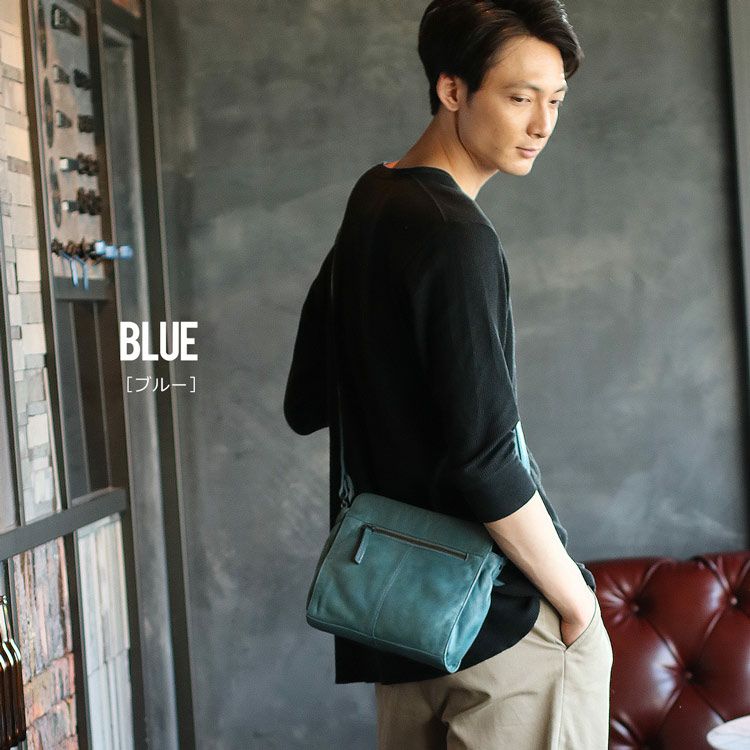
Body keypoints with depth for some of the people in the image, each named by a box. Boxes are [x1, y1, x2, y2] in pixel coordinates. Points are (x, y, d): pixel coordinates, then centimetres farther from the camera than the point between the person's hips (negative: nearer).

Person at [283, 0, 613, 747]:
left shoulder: (364, 209, 8)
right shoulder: (453, 234, -18)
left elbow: (306, 406, 14)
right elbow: (486, 461, -22)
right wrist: (573, 597, -11)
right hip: (508, 616, -8)